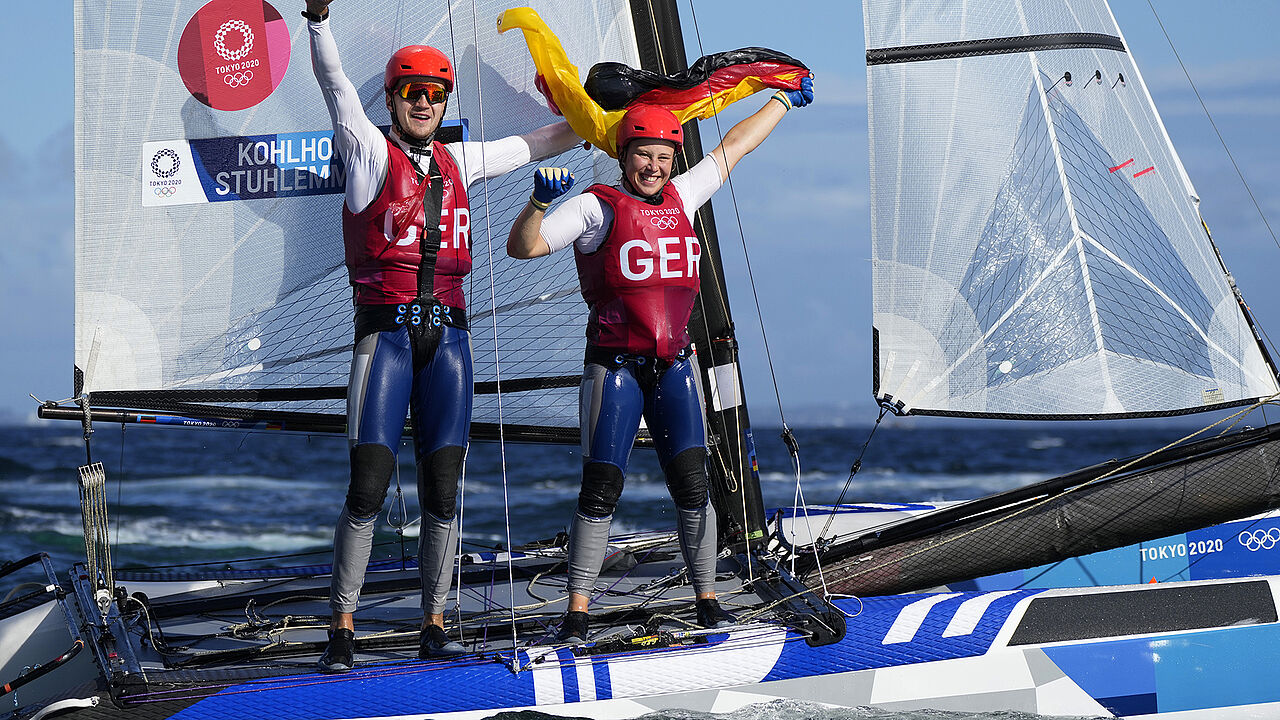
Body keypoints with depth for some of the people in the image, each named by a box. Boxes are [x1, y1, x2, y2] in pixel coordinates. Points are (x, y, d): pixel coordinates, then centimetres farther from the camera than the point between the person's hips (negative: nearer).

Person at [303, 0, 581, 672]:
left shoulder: (458, 162, 17)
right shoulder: (369, 152, 4)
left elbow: (536, 144, 30)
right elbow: (333, 81, -9)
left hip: (447, 335, 4)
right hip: (385, 333, -4)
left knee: (442, 491, 1)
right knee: (368, 487, -9)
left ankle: (433, 626, 8)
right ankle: (342, 629, -4)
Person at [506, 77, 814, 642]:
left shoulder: (681, 198, 10)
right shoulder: (596, 208, -5)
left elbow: (734, 145, 24)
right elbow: (522, 248, -12)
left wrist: (785, 99, 35)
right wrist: (539, 202, -30)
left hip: (674, 364, 4)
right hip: (614, 367, -4)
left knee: (692, 484, -4)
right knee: (600, 490, -7)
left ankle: (706, 599, 6)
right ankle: (577, 614, -2)